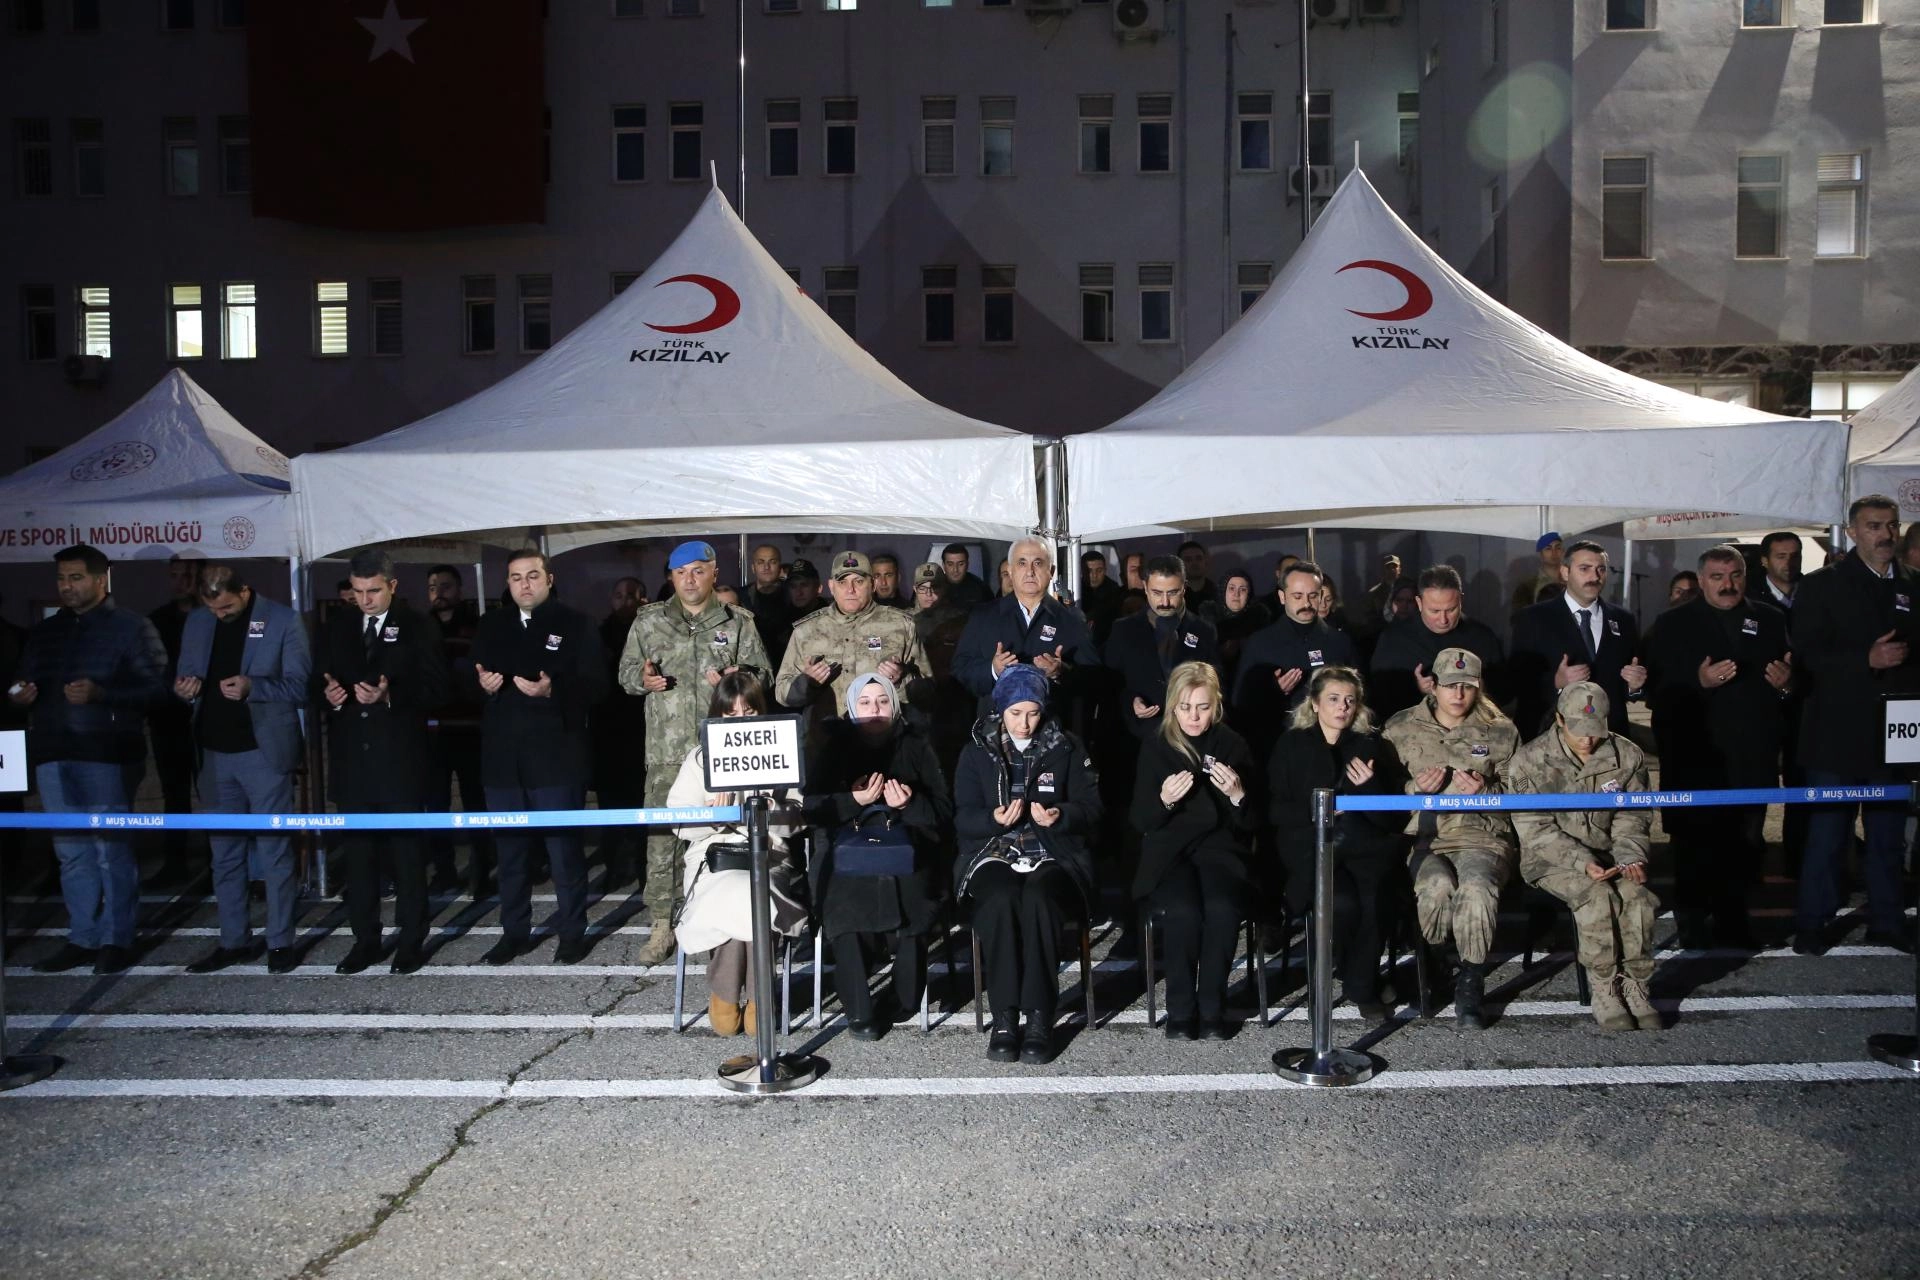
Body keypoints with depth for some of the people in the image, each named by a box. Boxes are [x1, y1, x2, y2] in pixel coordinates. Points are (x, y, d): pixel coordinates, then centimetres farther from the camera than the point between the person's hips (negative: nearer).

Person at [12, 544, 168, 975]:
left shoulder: (131, 627, 0)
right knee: (71, 852, 9)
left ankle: (116, 941, 5)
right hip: (52, 753, 6)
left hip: (105, 754, -6)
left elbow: (156, 685, -9)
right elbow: (24, 679, 22)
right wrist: (20, 693, -1)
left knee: (111, 849, -2)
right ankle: (81, 939, 16)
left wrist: (99, 693, -20)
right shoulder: (44, 632, 17)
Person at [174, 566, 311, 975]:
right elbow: (186, 680, 15)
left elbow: (301, 687, -9)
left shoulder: (283, 621, -6)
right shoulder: (197, 622, 9)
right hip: (215, 753, 5)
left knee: (274, 852, 0)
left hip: (263, 752, -5)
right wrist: (184, 688, -9)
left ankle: (280, 942, 9)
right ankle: (234, 940, 20)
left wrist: (253, 686, -25)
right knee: (225, 853, 11)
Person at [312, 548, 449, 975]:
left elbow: (435, 689, -6)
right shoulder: (335, 629, 11)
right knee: (358, 851, 8)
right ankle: (365, 939, 18)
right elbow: (319, 684, 13)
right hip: (351, 758, 4)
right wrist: (328, 695, -9)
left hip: (401, 758, -4)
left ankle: (412, 939, 11)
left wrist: (390, 694, -21)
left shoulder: (419, 627, 0)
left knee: (407, 850, 3)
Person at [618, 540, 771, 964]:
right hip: (667, 747, 1)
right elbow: (627, 671, 12)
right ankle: (662, 925, 8)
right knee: (661, 834, 0)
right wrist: (643, 678, -9)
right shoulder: (648, 621, 10)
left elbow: (761, 671, 8)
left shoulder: (738, 622, 8)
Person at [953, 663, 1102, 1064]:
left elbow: (1091, 809, 4)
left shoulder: (1067, 749, 10)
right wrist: (993, 819, -17)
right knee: (999, 900, -34)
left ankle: (1040, 1018, -29)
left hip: (1053, 855, 0)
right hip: (993, 854, 0)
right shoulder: (977, 752, 10)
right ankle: (1004, 1016, -27)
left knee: (1038, 899, -34)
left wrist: (1061, 816, -17)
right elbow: (963, 818, 5)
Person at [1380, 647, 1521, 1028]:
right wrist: (1416, 788, -9)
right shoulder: (1400, 728, 11)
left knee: (1477, 889, -34)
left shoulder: (1500, 732, 12)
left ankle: (1470, 985, -16)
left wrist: (1485, 792, -8)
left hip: (1481, 833, 0)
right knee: (1438, 886, -34)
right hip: (1421, 835, 0)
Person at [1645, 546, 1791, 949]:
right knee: (1694, 850, -1)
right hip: (1694, 760, -3)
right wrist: (1698, 681, -21)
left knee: (1745, 848, 6)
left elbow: (1794, 679, 15)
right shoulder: (1673, 625, 3)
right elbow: (1655, 689, -6)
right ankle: (1693, 932, 11)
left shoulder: (1770, 621, 13)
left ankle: (1733, 926, 21)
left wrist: (1786, 684, -8)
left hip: (1752, 760, 3)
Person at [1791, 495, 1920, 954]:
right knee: (1828, 831, 0)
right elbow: (1807, 654, -10)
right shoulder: (1822, 586, -1)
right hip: (1839, 733, -4)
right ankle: (1812, 925, 7)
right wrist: (1867, 660, -20)